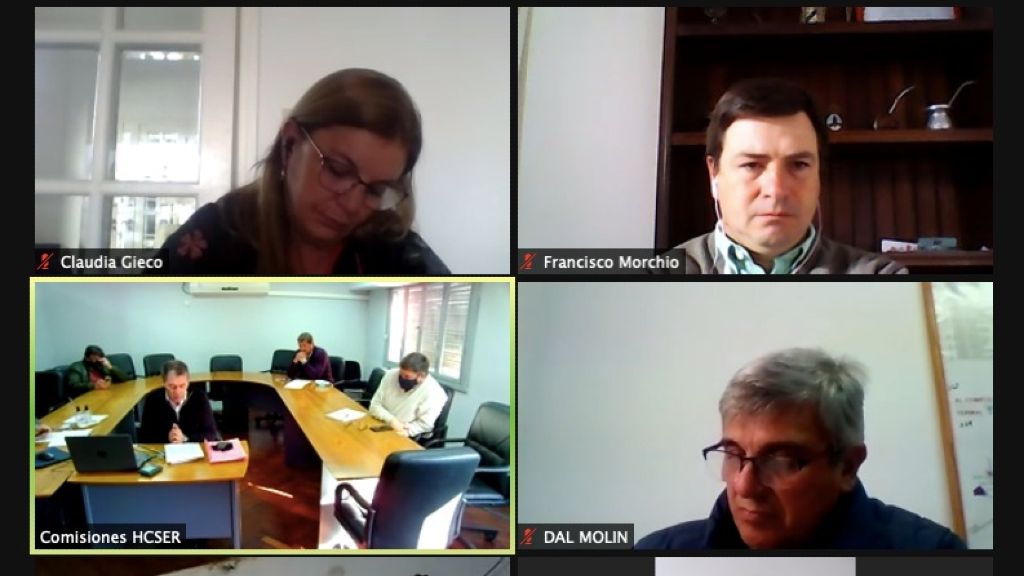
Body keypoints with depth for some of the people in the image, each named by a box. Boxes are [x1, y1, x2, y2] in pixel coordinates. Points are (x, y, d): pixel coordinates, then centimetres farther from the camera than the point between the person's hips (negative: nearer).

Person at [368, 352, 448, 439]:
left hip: (408, 440, -5)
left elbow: (424, 425, -13)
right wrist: (391, 420, -19)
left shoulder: (432, 391, -16)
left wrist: (407, 431, -30)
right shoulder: (391, 375, -1)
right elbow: (375, 405, -2)